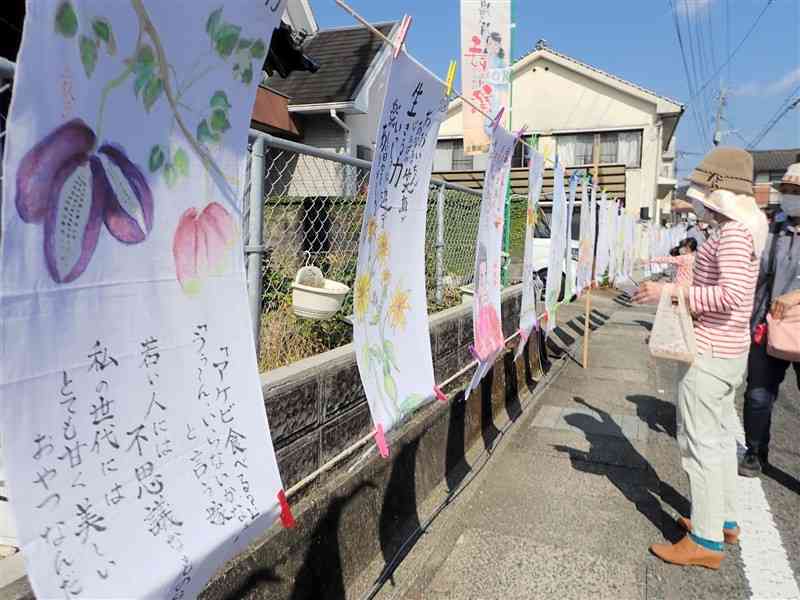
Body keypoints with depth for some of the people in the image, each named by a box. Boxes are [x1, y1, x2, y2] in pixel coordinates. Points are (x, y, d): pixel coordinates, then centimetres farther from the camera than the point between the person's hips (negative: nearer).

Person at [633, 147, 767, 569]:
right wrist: (679, 294, 18)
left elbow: (732, 294, -30)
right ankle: (725, 520, 33)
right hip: (730, 349, 10)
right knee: (719, 436, 19)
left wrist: (673, 292, -25)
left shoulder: (732, 232, -18)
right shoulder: (743, 229, 13)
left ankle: (706, 542, 8)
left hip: (711, 353, -10)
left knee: (700, 442, -2)